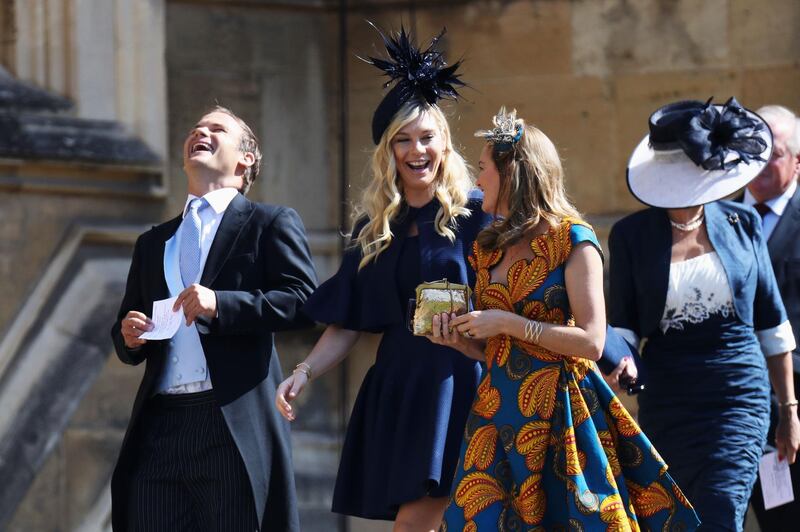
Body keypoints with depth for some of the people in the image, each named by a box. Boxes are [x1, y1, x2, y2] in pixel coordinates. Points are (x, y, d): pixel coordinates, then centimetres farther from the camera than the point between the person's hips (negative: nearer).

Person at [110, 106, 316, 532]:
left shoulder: (271, 224, 9)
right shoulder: (153, 243, 26)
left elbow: (302, 299, -6)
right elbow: (127, 343, 27)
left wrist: (220, 305, -17)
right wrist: (129, 336, 3)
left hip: (237, 428, -5)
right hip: (159, 428, 5)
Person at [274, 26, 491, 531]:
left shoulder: (474, 216, 0)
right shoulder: (374, 229, 13)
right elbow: (348, 323, 13)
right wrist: (305, 372, 1)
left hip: (458, 381, -4)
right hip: (396, 387, 5)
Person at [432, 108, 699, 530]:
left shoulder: (572, 241, -6)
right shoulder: (488, 248, 14)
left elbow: (591, 341, -14)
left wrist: (509, 323, -15)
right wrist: (459, 339, 1)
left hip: (558, 413, -6)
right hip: (500, 411, 6)